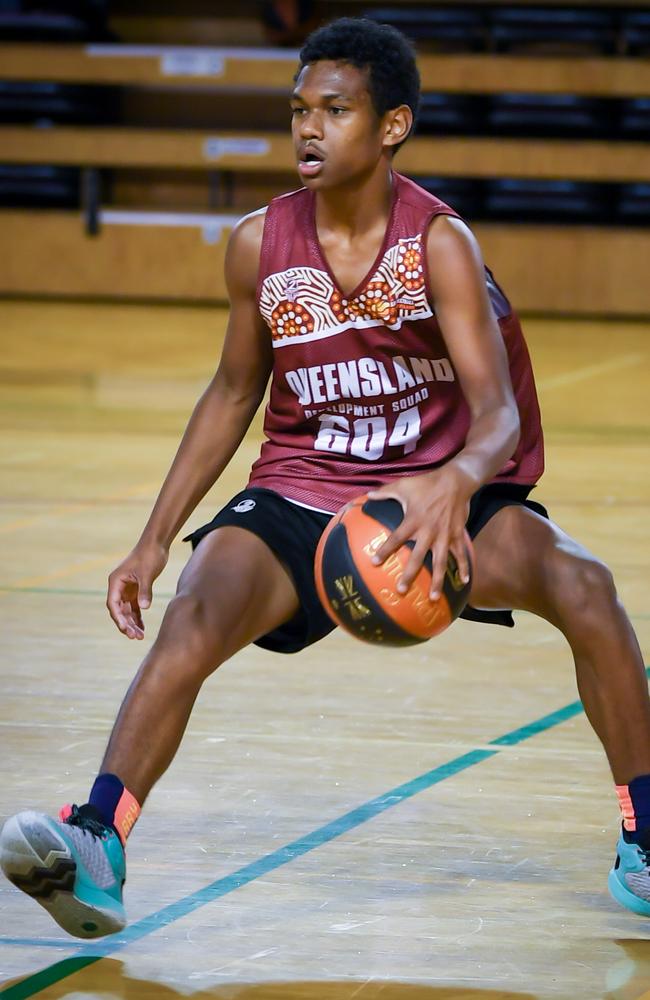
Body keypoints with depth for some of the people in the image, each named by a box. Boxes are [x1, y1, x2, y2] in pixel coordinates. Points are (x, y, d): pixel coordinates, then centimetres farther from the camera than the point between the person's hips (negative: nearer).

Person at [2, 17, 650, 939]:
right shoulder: (260, 244, -5)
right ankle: (95, 848, -37)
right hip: (300, 492, 2)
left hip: (435, 493, -2)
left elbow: (498, 411, -25)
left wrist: (458, 482, -49)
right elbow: (234, 395, 10)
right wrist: (154, 541, 7)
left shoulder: (438, 242, -15)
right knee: (197, 612, -28)